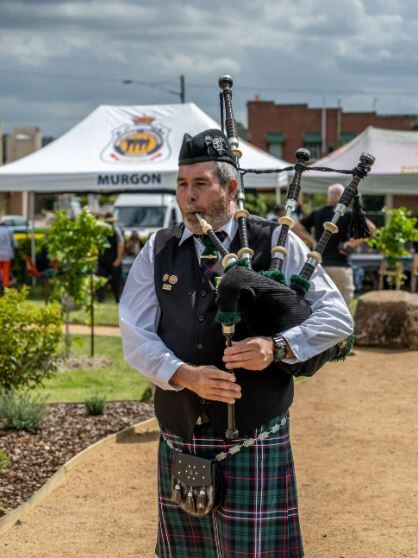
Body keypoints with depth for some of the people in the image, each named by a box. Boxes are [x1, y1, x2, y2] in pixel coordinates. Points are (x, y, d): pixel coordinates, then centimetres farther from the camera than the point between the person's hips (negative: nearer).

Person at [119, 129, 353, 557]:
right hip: (179, 443, 3)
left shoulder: (277, 244, 0)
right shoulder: (158, 251, 7)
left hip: (254, 445, -3)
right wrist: (185, 374, -17)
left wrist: (278, 347, -21)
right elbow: (135, 337, 1)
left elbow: (336, 316, -3)